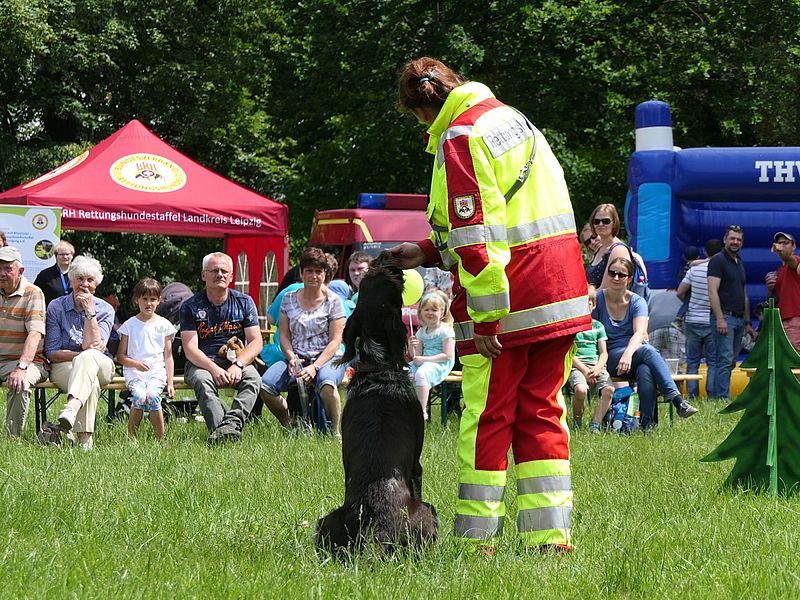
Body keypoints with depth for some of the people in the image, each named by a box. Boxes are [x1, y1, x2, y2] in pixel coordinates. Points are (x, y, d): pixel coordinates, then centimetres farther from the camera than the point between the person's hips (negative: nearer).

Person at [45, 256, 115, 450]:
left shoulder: (105, 309, 4)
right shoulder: (56, 307, 3)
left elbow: (93, 346, -11)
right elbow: (52, 352, -1)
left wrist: (90, 311, -14)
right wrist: (79, 355, -18)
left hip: (100, 366, 0)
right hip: (63, 367, 0)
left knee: (88, 357, -39)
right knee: (91, 383, -37)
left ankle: (72, 407, -63)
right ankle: (85, 439, -49)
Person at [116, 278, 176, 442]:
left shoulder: (164, 325, 12)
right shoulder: (130, 325, 8)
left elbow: (168, 356, 12)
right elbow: (120, 356, 8)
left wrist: (170, 383, 4)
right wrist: (136, 364, -11)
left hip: (157, 370, 0)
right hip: (134, 371, 0)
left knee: (152, 395, -31)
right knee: (139, 395, -31)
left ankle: (161, 439, -23)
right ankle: (131, 437, -17)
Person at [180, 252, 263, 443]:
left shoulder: (244, 302, 7)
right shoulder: (190, 307, 1)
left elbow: (256, 342, -1)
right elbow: (190, 348, -9)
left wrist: (238, 365, -20)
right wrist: (214, 369, -26)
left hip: (236, 360, 2)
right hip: (201, 363, -2)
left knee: (253, 378, -31)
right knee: (203, 381, -36)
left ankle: (232, 423, -51)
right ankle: (220, 431, -51)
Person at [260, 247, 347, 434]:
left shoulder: (333, 300, 0)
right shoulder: (289, 299, 11)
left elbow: (335, 341, -5)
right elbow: (284, 335, 10)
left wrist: (315, 367, -18)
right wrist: (291, 358, -11)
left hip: (327, 358, -4)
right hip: (297, 358, 4)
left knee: (326, 384, -40)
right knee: (265, 386, -23)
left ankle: (334, 431, -20)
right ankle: (289, 426, 0)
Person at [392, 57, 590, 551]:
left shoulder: (460, 137, -10)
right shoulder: (510, 118, 17)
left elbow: (476, 231, -18)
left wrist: (485, 318, -17)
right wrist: (429, 252, 23)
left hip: (507, 305, -8)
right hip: (559, 291, 8)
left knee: (488, 419, 0)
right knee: (541, 413, 11)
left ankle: (478, 540, 4)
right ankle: (551, 534, 8)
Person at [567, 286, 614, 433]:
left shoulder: (598, 326, 19)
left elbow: (604, 353, 14)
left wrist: (597, 368, -7)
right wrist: (584, 370, -13)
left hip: (596, 365, 4)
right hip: (576, 366, -4)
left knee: (609, 389, -27)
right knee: (580, 389, -35)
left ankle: (594, 426, -20)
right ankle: (577, 424, -11)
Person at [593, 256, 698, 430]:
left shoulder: (637, 302, 2)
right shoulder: (598, 299, 1)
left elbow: (640, 332, -17)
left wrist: (628, 353, -37)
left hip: (634, 351, 2)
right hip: (610, 356, -2)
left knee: (646, 371, -36)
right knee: (648, 350, -33)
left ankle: (646, 425, -39)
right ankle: (677, 399, -45)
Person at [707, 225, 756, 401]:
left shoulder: (740, 263, 21)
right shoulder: (718, 261, -5)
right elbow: (713, 291, -14)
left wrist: (748, 323, 22)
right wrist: (720, 319, -21)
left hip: (739, 319, 8)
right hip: (725, 317, -8)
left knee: (731, 362, 7)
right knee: (725, 360, -12)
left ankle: (718, 394, 9)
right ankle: (724, 398, -13)